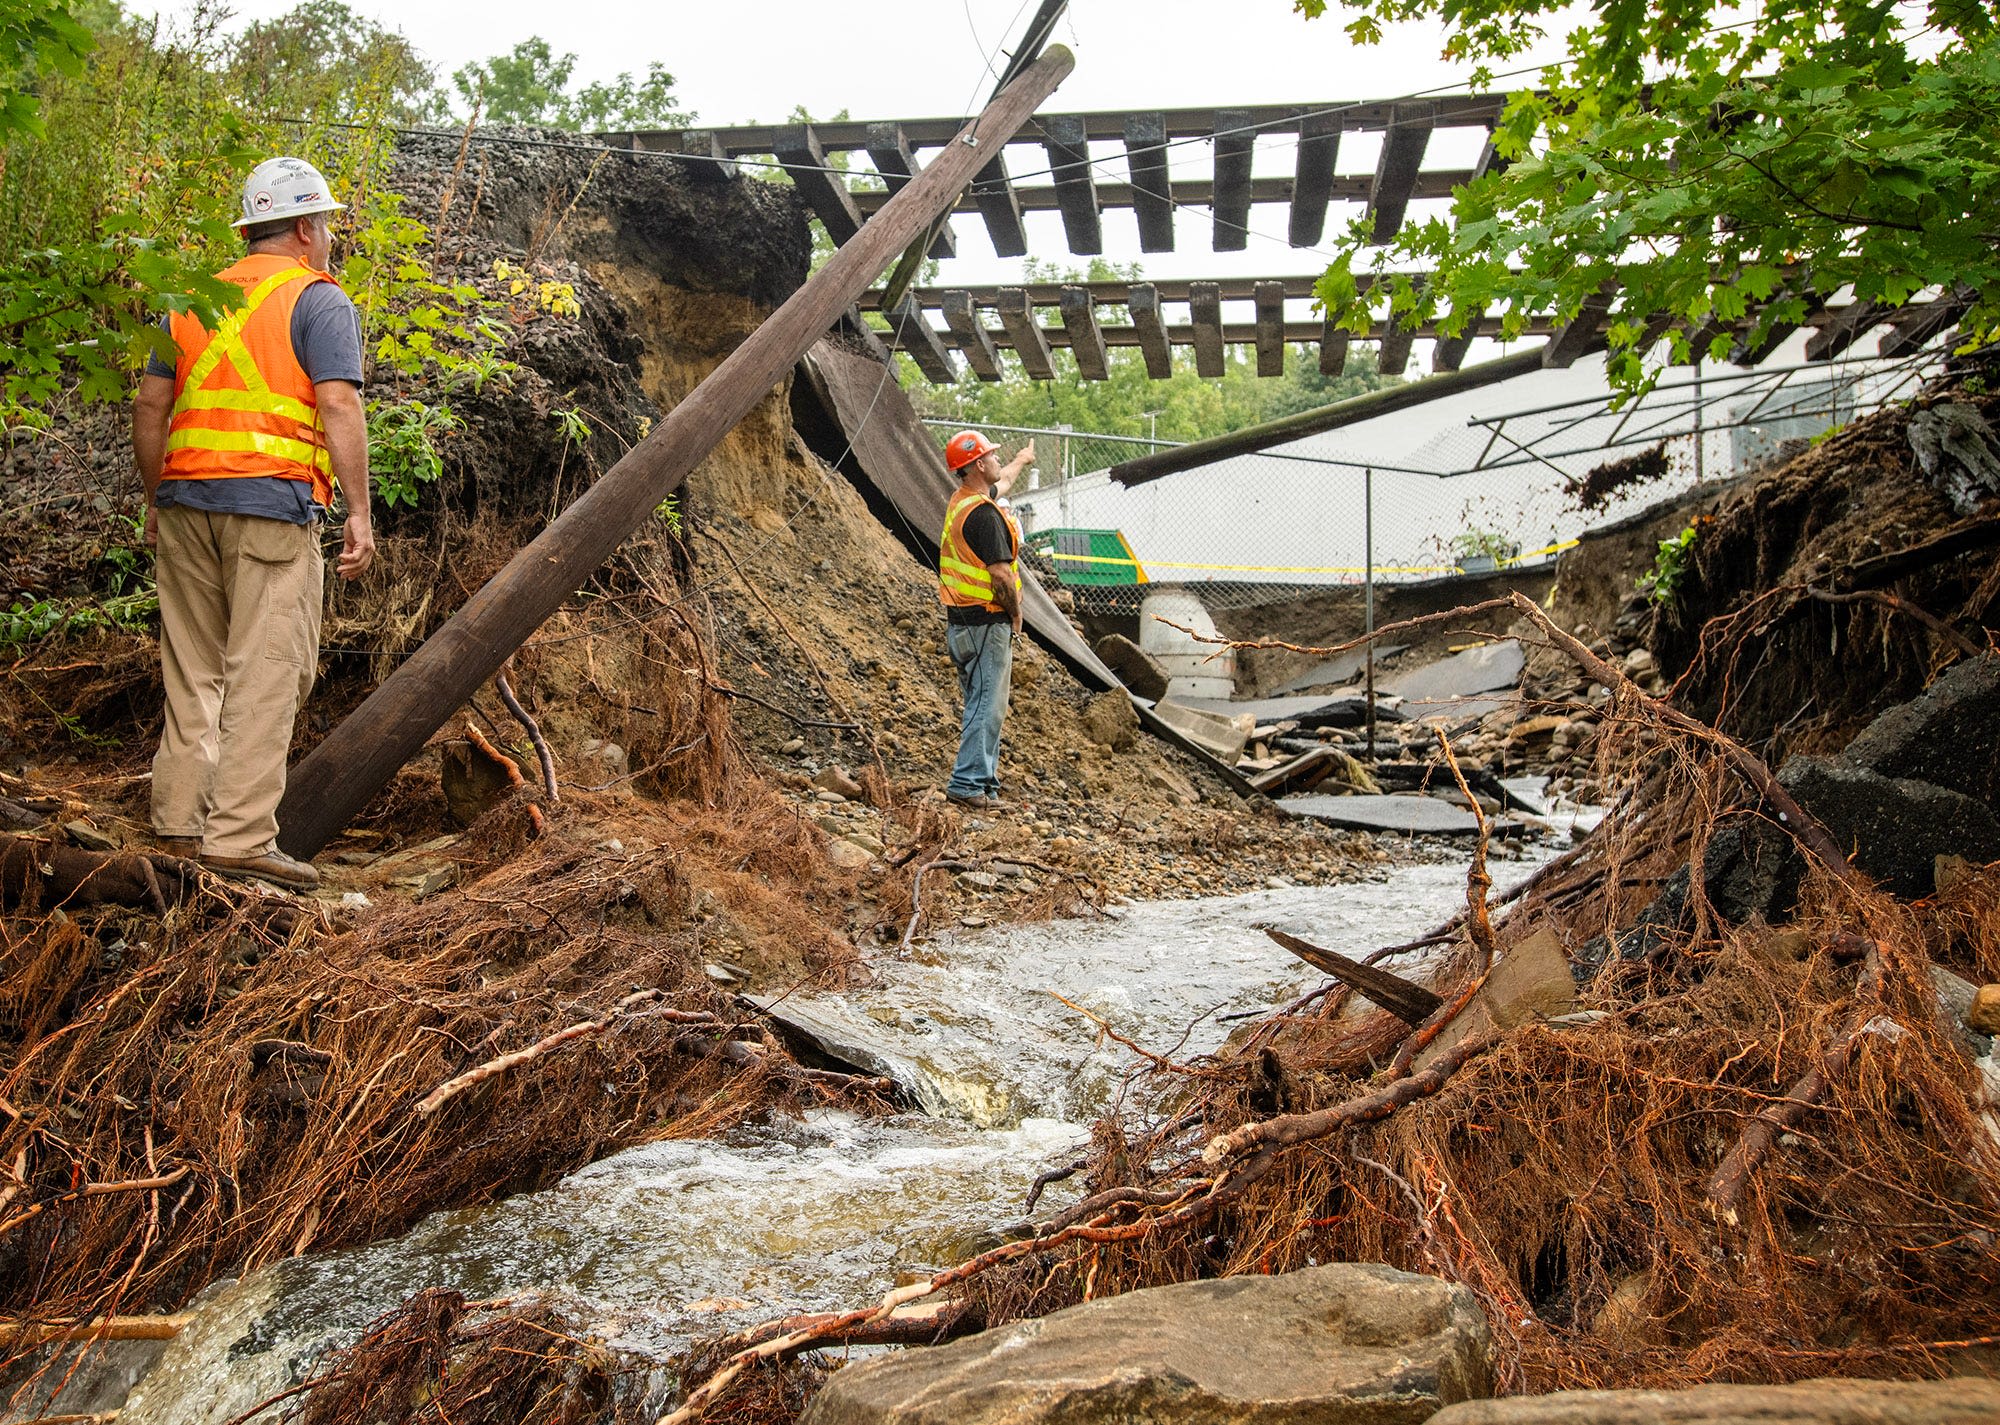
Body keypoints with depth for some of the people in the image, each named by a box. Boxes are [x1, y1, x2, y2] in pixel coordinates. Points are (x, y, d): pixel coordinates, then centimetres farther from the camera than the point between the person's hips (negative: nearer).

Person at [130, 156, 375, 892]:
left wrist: (154, 500, 22)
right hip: (273, 502, -6)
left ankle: (179, 823, 17)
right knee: (266, 672, -4)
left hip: (185, 501, 6)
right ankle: (241, 837, -5)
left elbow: (150, 406, 16)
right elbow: (340, 406, -12)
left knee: (192, 668, 13)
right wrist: (359, 514, -13)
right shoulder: (320, 301, 0)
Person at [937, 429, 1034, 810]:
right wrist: (1016, 613, -8)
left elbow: (1000, 480, 34)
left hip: (962, 621, 10)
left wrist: (1022, 460, 52)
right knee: (987, 706, -7)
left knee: (981, 703, 16)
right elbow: (1000, 574, -24)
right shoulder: (983, 514, -20)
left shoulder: (962, 500, 10)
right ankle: (969, 785, -6)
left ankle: (982, 777, 22)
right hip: (986, 622, -10)